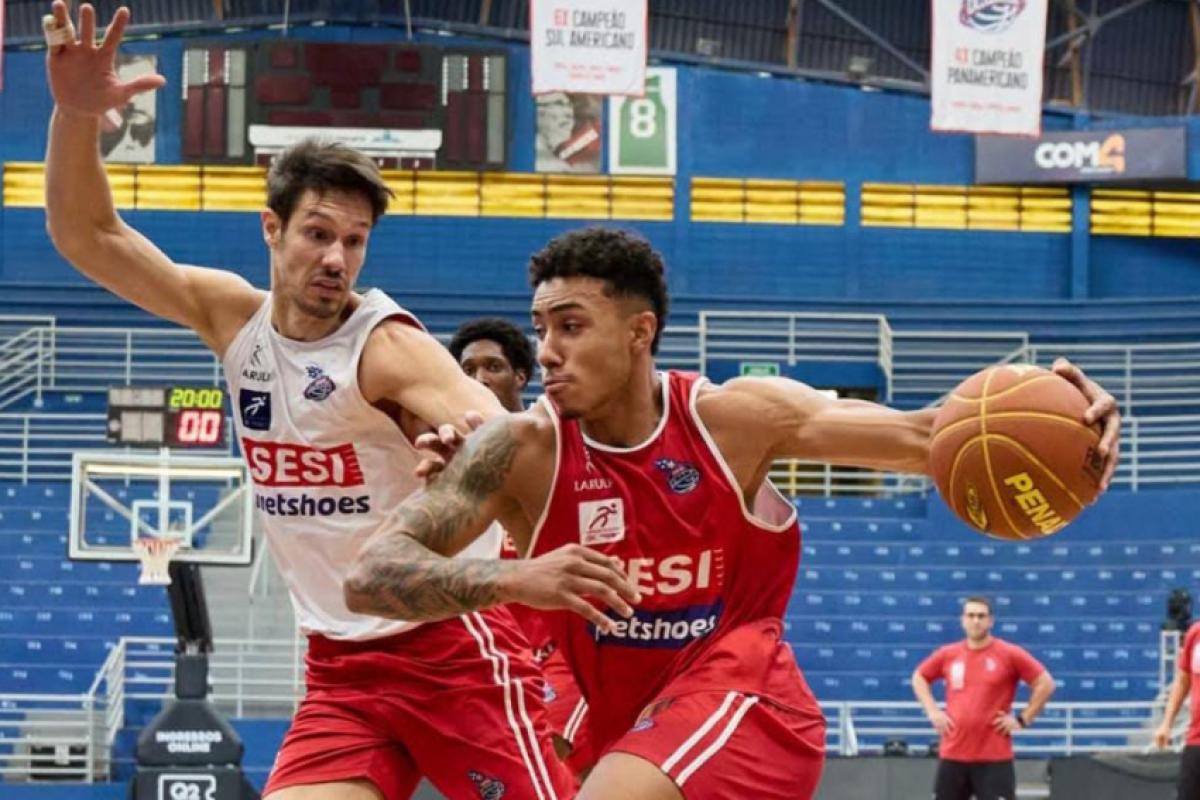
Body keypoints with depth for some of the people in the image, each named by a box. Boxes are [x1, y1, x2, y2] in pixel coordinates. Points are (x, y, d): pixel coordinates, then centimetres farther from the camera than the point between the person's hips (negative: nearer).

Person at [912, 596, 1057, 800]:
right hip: (953, 754, 4)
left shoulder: (1010, 654, -5)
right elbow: (919, 677, 22)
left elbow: (1045, 683, -3)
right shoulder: (948, 655, 6)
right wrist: (933, 711, 8)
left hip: (994, 757, -4)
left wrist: (1022, 719, -8)